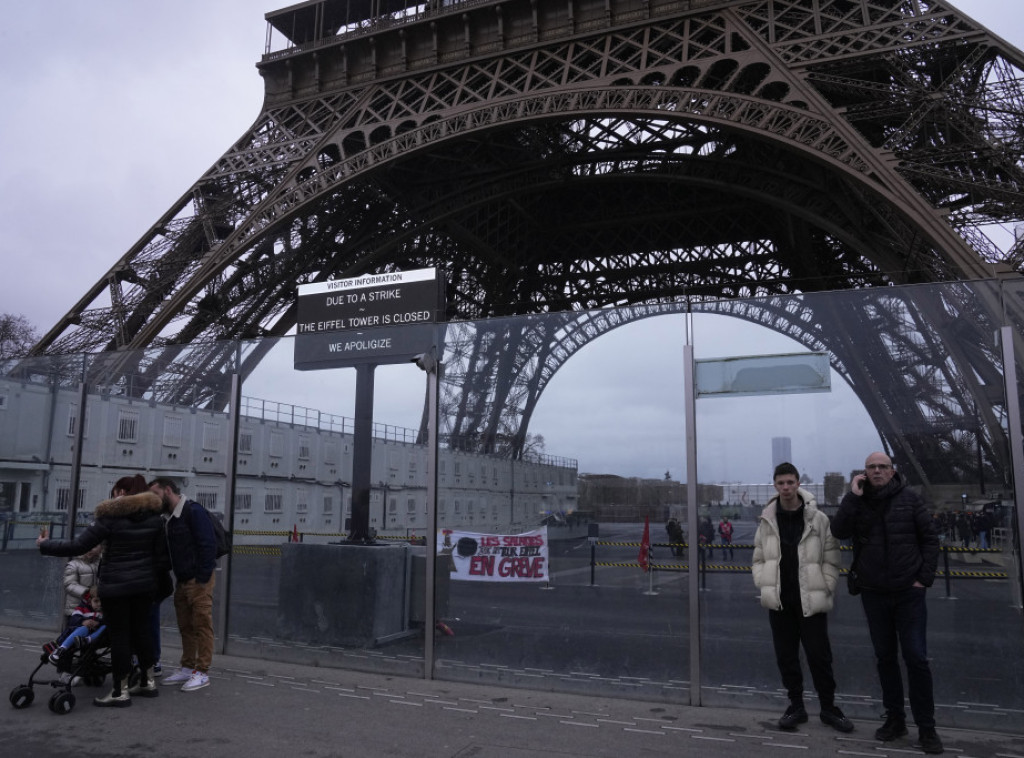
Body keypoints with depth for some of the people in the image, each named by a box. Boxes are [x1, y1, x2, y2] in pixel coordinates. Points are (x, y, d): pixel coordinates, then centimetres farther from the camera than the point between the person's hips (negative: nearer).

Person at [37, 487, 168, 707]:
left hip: (115, 586, -5)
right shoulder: (155, 517, 1)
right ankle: (148, 683, 22)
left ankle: (121, 692, 6)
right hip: (144, 583, 5)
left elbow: (78, 546, -12)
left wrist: (44, 545, 2)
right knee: (141, 631, 16)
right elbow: (162, 554, 3)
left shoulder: (110, 517, -13)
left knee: (119, 635, 2)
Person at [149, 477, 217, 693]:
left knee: (202, 625, -4)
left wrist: (203, 578, -20)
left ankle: (202, 673, 1)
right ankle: (188, 668, 22)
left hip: (198, 580, -9)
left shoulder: (194, 511, -12)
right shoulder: (170, 518, 15)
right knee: (185, 626, 13)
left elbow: (208, 545, -18)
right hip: (182, 580, 9)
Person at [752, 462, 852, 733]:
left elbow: (831, 560, -1)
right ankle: (796, 706, 23)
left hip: (811, 601, -2)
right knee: (786, 656, 10)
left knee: (819, 656, 3)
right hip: (779, 602, 3)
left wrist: (824, 589, -8)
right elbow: (758, 559, 9)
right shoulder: (767, 521, 2)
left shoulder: (818, 519, -5)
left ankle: (828, 708, 20)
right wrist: (764, 585, -3)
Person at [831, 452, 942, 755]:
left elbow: (929, 539, 0)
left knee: (916, 658, -1)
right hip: (874, 594, 2)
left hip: (909, 593, -2)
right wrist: (853, 496, -18)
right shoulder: (856, 502, 1)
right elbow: (839, 531, -14)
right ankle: (895, 719, 24)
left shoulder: (909, 499, -2)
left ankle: (926, 727, 10)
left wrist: (925, 578, -6)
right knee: (885, 657, 11)